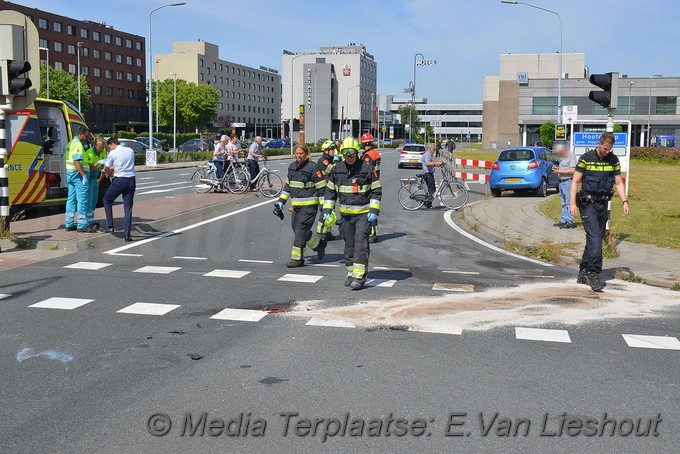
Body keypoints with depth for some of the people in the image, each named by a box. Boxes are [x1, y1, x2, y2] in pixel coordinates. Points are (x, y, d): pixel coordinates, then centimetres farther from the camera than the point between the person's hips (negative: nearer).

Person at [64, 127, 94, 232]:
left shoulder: (71, 143, 18)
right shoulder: (78, 144, -14)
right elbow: (76, 162, -23)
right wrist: (84, 176, -27)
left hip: (70, 173, 10)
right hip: (78, 174, -10)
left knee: (71, 199, 13)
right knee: (82, 199, -7)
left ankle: (69, 224, 17)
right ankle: (82, 225, -6)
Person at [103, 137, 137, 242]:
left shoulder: (113, 153, -4)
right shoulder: (130, 151, 10)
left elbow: (106, 168, 6)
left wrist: (110, 174, 26)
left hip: (119, 180, -4)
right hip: (131, 180, 4)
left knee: (107, 201, 19)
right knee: (128, 208, 6)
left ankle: (110, 226, 14)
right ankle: (127, 235, 2)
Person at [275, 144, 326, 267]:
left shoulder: (312, 167, -10)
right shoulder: (292, 166, 11)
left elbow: (321, 188, -8)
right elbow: (287, 185, 22)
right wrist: (281, 201, 17)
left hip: (309, 205, -7)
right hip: (296, 205, 8)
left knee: (301, 230, -9)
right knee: (296, 228, 8)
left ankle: (297, 259, 3)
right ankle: (319, 244, 23)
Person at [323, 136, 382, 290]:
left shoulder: (366, 168, -8)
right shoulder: (337, 169, 3)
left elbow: (376, 190, -2)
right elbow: (330, 190, 13)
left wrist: (374, 211, -10)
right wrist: (327, 210, 6)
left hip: (363, 214, -4)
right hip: (346, 214, 4)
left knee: (361, 243, -13)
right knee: (349, 244, 10)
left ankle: (359, 276, -13)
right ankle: (351, 273, 22)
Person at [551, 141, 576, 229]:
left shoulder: (571, 156, -11)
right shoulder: (562, 157, 17)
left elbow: (572, 170, -18)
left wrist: (559, 171, -15)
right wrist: (557, 168, 10)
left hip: (568, 182, -9)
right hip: (561, 182, 9)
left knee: (569, 203, -7)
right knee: (564, 203, 12)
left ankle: (569, 222, -5)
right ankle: (563, 221, 16)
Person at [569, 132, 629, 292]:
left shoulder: (613, 160, 7)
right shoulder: (586, 158, -7)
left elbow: (618, 183, 12)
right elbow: (575, 181, -6)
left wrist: (624, 201, 0)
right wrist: (572, 203, -14)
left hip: (603, 205, 5)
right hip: (588, 204, -5)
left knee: (596, 240, 8)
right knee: (594, 239, -16)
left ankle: (583, 274, 18)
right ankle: (594, 274, -15)